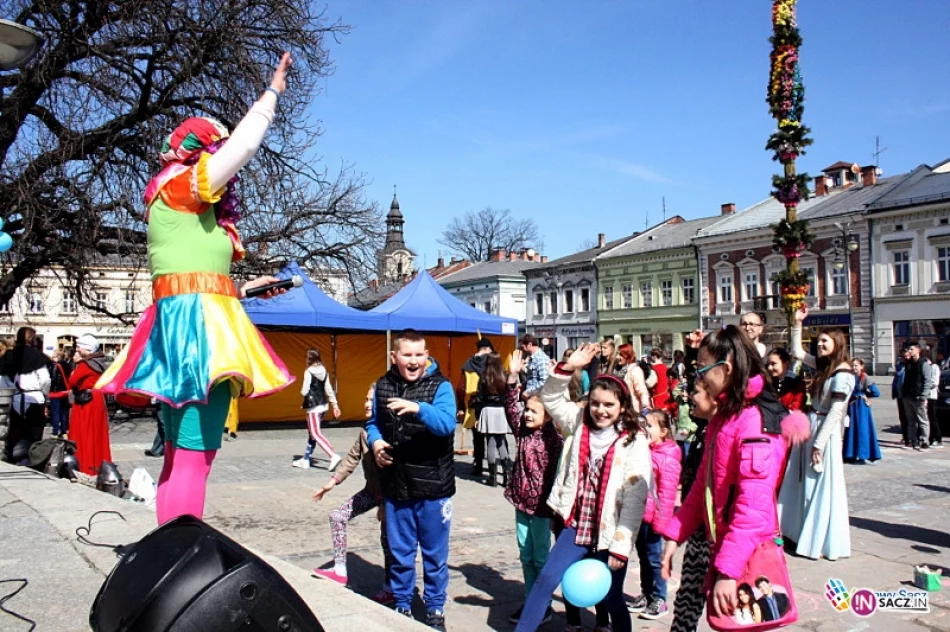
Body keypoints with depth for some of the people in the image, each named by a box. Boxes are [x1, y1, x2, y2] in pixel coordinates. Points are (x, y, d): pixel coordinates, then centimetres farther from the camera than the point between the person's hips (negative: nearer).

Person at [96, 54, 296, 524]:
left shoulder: (191, 210, 24)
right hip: (196, 324, -10)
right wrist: (273, 92, 9)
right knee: (195, 456, -13)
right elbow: (243, 144, -2)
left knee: (180, 457, 9)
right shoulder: (182, 186, 0)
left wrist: (241, 291, 23)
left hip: (184, 322, 10)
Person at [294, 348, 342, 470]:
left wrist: (302, 390, 6)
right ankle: (305, 459, 24)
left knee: (316, 434, -6)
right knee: (312, 433, 16)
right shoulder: (324, 371, 7)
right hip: (323, 405, 8)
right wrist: (335, 405, 12)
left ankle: (334, 456, -18)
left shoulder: (308, 372, -14)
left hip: (313, 406, -8)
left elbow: (304, 392, -17)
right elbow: (329, 390, 9)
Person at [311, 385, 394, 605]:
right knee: (337, 516, 3)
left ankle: (389, 588, 19)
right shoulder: (365, 431, 5)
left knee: (387, 538, 3)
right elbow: (352, 459, 12)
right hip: (372, 489, 8)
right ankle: (340, 570, 11)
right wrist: (332, 482, 9)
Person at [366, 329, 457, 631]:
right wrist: (375, 442, -4)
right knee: (400, 552, 16)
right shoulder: (383, 386, 4)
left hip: (432, 485, -3)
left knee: (434, 553, 10)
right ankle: (402, 606, 33)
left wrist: (419, 409, -41)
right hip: (395, 485, 3)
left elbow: (447, 424, -24)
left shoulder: (440, 386, -9)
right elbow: (373, 422, 17)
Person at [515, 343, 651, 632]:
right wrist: (568, 367, -8)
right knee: (547, 579, -7)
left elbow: (635, 500, -12)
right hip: (577, 526, 3)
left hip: (610, 533, -3)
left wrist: (620, 547, -14)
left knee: (611, 597, 8)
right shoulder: (579, 424, 3)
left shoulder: (634, 442, -9)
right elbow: (550, 398, 8)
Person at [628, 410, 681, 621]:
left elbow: (667, 492, -17)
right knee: (643, 557, 17)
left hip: (652, 516, -7)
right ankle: (645, 595, 28)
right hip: (638, 514, 7)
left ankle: (659, 600, 15)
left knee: (654, 558, 3)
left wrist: (660, 520, -17)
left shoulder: (668, 458, -16)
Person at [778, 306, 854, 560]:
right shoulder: (823, 365, 9)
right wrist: (798, 323, 14)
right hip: (811, 427, 8)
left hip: (825, 432, -8)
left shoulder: (843, 373, -15)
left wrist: (819, 443, -18)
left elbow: (836, 411, -18)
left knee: (822, 486, -1)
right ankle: (806, 534, 24)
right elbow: (797, 352, 22)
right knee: (806, 482, 13)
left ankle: (823, 542, 9)